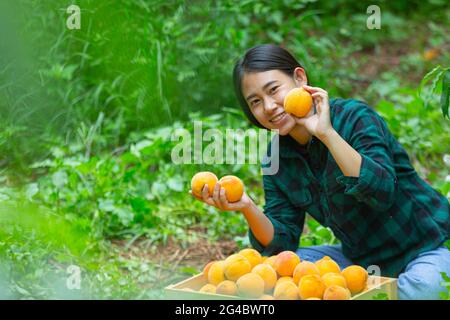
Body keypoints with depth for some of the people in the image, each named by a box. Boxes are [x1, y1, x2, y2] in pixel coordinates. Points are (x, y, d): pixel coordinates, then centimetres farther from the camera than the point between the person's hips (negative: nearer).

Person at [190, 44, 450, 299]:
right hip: (360, 258, 6)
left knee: (419, 288, -38)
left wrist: (327, 133, -38)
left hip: (426, 249, -6)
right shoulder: (277, 157, -1)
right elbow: (282, 243, -5)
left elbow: (382, 193, -34)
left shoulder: (356, 118, -18)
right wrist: (248, 209, -23)